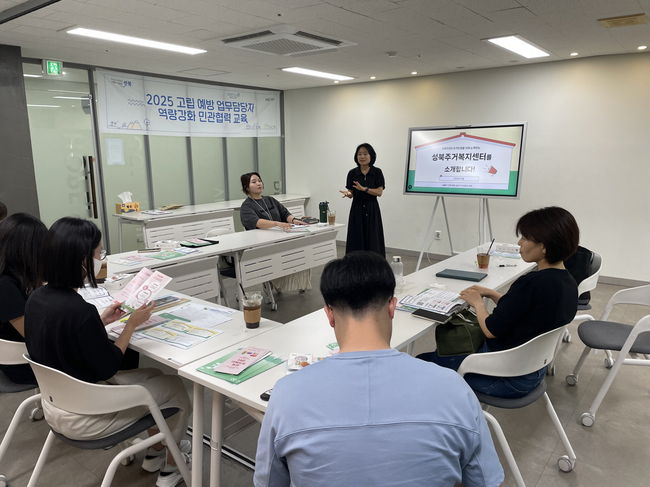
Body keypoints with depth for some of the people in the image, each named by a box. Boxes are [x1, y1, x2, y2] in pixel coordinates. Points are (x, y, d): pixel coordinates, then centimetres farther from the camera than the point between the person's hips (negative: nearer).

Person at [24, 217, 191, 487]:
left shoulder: (37, 297, -6)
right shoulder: (80, 311, -32)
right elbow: (108, 368, -21)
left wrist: (101, 321, 4)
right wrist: (131, 324, -12)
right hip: (82, 418, -8)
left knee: (154, 375, 23)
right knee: (176, 388, 10)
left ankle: (154, 451, 37)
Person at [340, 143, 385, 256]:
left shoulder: (377, 172, -2)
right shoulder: (352, 173, 1)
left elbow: (379, 192, -7)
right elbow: (351, 193, 3)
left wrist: (364, 189, -20)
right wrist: (347, 193, -21)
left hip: (372, 210, -1)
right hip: (357, 210, 1)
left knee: (373, 241, 0)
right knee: (356, 242, 1)